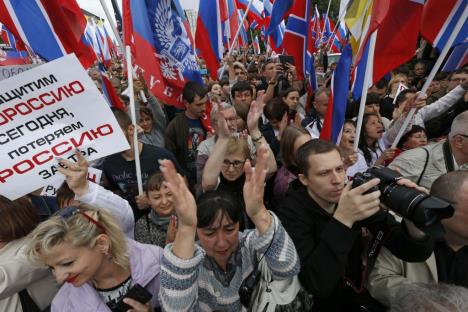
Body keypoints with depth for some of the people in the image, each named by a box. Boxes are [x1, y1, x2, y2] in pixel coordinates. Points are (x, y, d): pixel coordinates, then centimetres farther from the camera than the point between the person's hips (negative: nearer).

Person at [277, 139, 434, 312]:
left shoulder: (356, 196, -9)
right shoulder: (291, 212, -22)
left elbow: (415, 253, -10)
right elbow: (316, 286, -31)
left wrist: (413, 218, -31)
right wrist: (342, 220, -38)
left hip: (357, 292, 4)